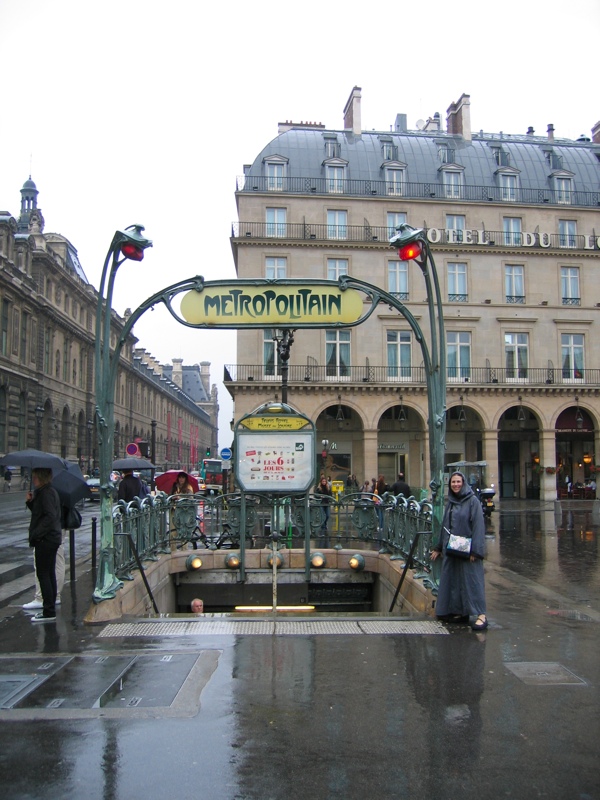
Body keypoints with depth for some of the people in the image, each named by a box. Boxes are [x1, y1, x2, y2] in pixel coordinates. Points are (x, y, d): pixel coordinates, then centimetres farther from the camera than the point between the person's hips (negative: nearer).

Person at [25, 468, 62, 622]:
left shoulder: (46, 493, -17)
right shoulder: (48, 491, 15)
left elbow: (50, 516, -25)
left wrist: (36, 534, -22)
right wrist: (30, 501, 5)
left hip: (45, 540, -10)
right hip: (52, 538, 10)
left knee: (43, 574, -6)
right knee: (49, 574, 15)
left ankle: (49, 612, -3)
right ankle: (50, 609, 24)